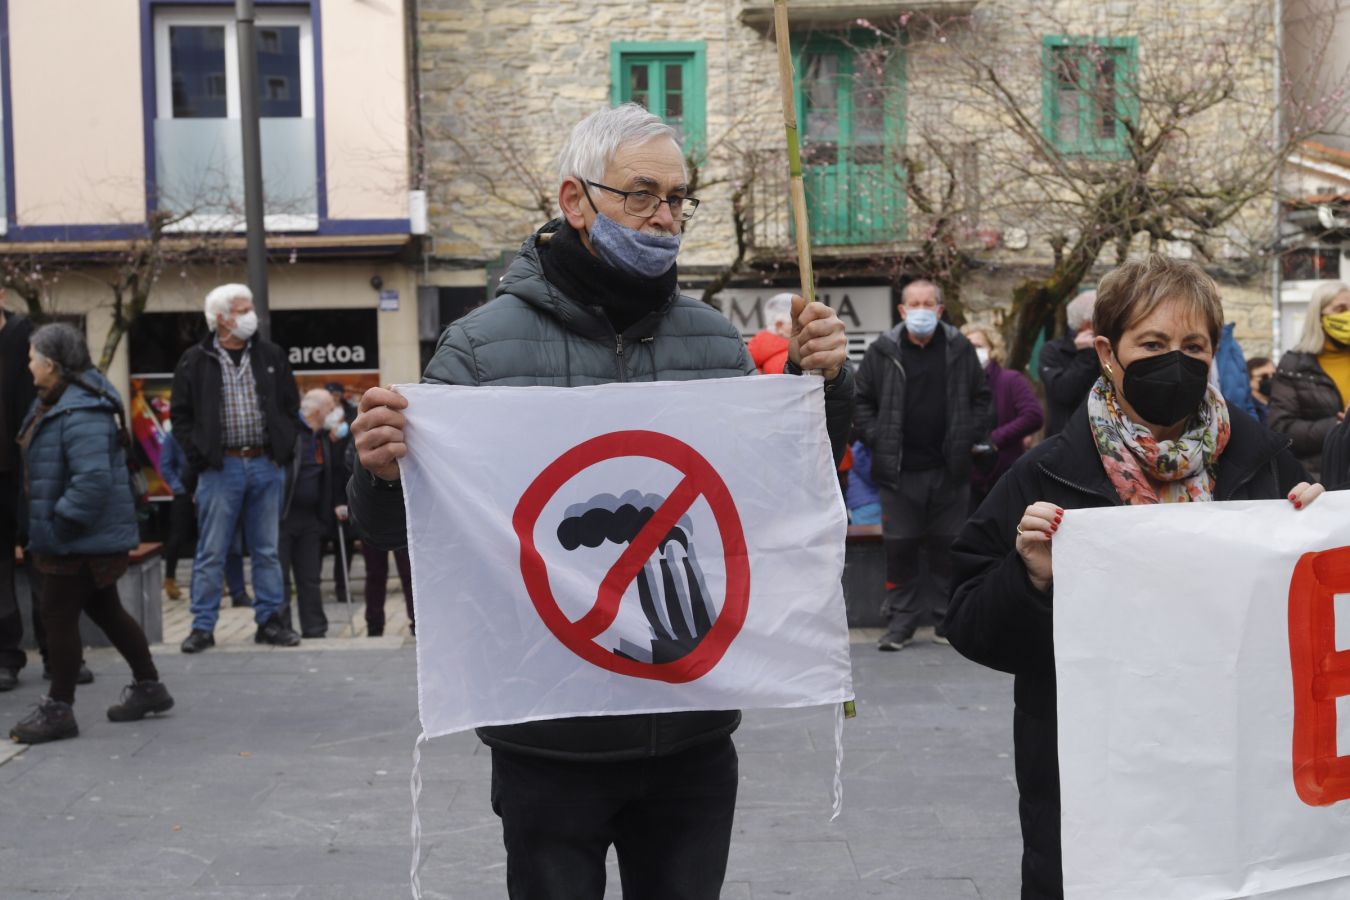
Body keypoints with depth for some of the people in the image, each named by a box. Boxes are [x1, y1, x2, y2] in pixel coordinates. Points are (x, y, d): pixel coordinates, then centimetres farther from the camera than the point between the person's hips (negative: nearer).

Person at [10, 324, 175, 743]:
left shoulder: (80, 414, -24)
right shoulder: (55, 402, 10)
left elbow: (93, 479, -32)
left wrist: (62, 525, -23)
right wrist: (52, 528, 16)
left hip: (83, 539, -11)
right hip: (89, 536, 11)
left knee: (58, 615, -2)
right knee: (104, 609, 18)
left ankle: (58, 709, 9)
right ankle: (148, 687, 30)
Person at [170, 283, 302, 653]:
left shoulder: (271, 356, 8)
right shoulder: (196, 361, -1)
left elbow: (291, 407, 13)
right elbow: (180, 414, 3)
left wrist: (284, 448, 3)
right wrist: (198, 455, -6)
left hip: (266, 466, 3)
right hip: (221, 468, -3)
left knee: (266, 551, 8)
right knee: (211, 553, 1)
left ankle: (269, 620, 16)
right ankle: (203, 626, 8)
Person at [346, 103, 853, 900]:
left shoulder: (718, 342, 5)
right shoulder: (485, 345, -6)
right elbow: (407, 528, -4)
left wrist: (824, 387, -6)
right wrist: (382, 473, -26)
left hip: (694, 730, 3)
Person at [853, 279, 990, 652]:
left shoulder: (960, 349, 5)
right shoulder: (882, 352, 2)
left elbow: (981, 398, 11)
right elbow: (861, 401, 6)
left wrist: (968, 437, -1)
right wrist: (876, 440, -5)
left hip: (949, 468, 1)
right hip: (899, 470, -1)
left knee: (949, 546, 7)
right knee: (899, 547, 1)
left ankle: (949, 620, 18)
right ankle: (901, 621, 10)